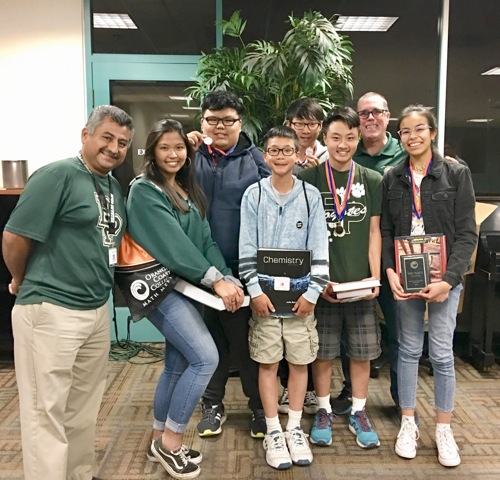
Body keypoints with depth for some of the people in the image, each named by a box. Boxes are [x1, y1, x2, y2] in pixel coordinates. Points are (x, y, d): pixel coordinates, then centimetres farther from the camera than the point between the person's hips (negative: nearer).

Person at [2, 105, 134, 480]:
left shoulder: (115, 188, 11)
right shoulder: (57, 175, -13)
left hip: (98, 311, 8)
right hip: (50, 312, -8)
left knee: (84, 409, 20)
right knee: (46, 412, 5)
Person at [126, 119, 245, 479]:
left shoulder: (189, 192, 14)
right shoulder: (144, 191, -10)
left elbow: (205, 240, 6)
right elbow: (173, 244, -20)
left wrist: (228, 277, -9)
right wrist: (215, 280, -25)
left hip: (186, 286, 8)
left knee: (178, 365, 12)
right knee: (206, 357, -15)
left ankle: (162, 441, 29)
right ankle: (171, 441, 3)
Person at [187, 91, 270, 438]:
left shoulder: (256, 159, 1)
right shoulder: (193, 156, 7)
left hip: (243, 267, -2)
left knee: (246, 339, 9)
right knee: (210, 337, 15)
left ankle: (259, 406, 27)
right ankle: (213, 404, 32)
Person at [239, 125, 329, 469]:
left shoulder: (311, 195, 1)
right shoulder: (254, 195, 0)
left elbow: (319, 249, -1)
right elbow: (247, 248, -2)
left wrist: (312, 291, -8)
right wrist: (255, 290, -10)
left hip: (300, 294, 1)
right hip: (265, 293, 0)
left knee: (300, 360, 9)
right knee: (268, 362, 6)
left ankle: (295, 428, 25)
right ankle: (273, 431, 20)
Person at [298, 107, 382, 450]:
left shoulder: (372, 181, 5)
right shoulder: (309, 179, -1)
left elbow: (373, 233, 6)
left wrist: (375, 278, -2)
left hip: (361, 283, 2)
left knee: (362, 351, 11)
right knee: (322, 351, 8)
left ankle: (358, 413, 28)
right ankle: (324, 412, 26)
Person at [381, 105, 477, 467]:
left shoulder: (457, 174, -3)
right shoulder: (393, 179, 4)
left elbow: (466, 234, -6)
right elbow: (386, 231, 4)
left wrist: (448, 279, -16)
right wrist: (390, 271, -11)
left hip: (444, 276, -2)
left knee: (442, 353, 4)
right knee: (409, 350, 11)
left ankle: (444, 430, 22)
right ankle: (408, 423, 25)